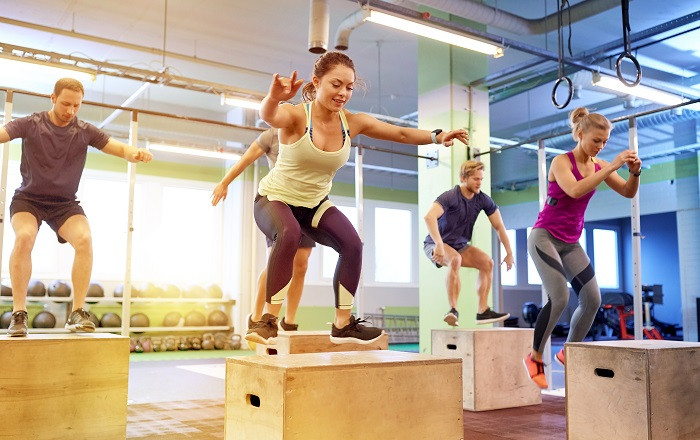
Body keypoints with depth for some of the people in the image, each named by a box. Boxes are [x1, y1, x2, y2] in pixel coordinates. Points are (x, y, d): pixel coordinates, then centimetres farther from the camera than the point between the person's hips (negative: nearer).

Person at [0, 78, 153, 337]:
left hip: (65, 204, 1)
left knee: (84, 239, -27)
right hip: (28, 199, -1)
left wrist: (135, 154, -24)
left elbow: (118, 148, -1)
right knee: (24, 237, -31)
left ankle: (77, 313, -19)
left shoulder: (85, 131, 0)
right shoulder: (30, 124, -5)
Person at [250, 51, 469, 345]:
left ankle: (343, 325, 3)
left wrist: (437, 136, -21)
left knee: (352, 245, -14)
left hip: (315, 203, 5)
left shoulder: (353, 122, -10)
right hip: (275, 198, -5)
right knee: (289, 233, -36)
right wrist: (274, 98, -70)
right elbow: (269, 116, -47)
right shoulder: (297, 115, -24)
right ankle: (269, 320, -26)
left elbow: (401, 134, -5)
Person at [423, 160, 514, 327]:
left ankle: (483, 311, -4)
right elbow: (429, 217, -43)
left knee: (487, 262, -8)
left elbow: (499, 226, 1)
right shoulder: (450, 197, -26)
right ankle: (453, 310, -33)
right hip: (434, 244, -7)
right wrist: (439, 245, -52)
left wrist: (509, 253, -3)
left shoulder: (483, 200, -7)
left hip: (459, 245, 7)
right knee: (455, 259, -35)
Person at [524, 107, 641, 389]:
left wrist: (635, 172, -14)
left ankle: (568, 353, 18)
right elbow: (575, 190, -32)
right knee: (559, 297, -20)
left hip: (571, 243, 7)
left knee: (592, 299, -2)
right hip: (545, 237, -7)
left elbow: (628, 193, 5)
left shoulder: (598, 165, 4)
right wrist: (612, 167, -32)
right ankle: (535, 357, -3)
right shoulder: (561, 162, -13)